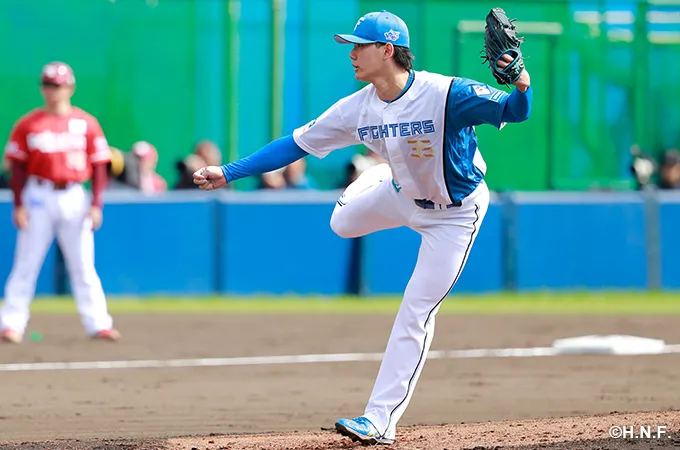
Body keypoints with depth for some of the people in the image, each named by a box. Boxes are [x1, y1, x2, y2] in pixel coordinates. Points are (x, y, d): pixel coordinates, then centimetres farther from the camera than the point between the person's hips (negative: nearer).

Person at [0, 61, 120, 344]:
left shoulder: (86, 123, 3)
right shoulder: (28, 124, 2)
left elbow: (99, 166, 4)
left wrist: (96, 204, -3)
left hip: (74, 196, 1)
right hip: (39, 196, -1)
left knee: (83, 265, 3)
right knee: (26, 262, 0)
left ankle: (97, 323, 7)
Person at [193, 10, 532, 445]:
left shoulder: (447, 94, -34)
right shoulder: (359, 108, -16)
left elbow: (514, 112, -36)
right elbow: (297, 143, -9)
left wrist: (521, 86, -61)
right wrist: (228, 172, -11)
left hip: (456, 212, -6)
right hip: (403, 194, 6)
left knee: (415, 312, -8)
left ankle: (380, 420, -4)